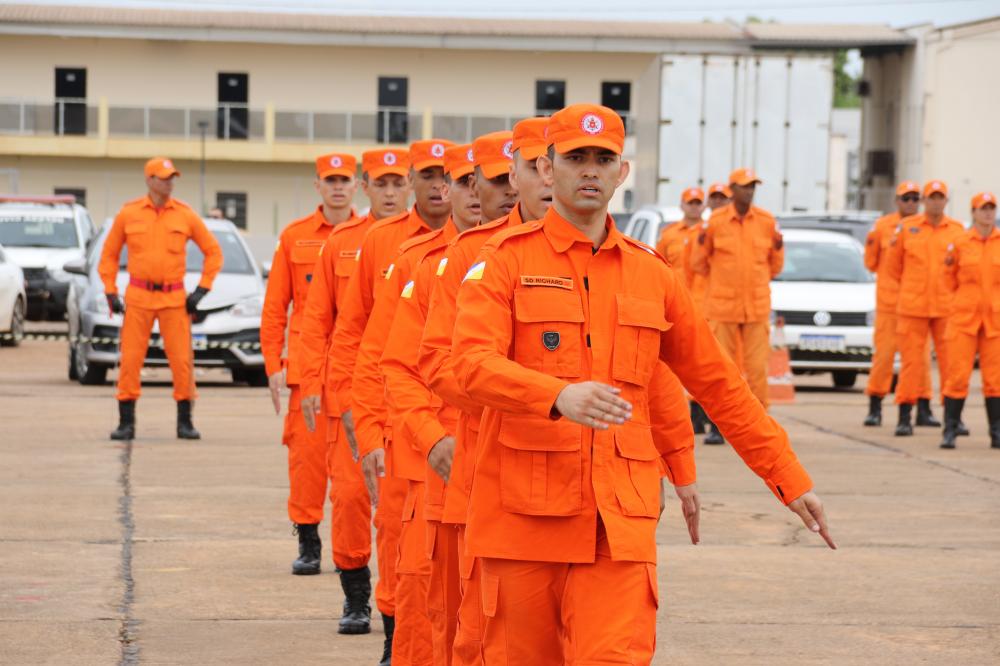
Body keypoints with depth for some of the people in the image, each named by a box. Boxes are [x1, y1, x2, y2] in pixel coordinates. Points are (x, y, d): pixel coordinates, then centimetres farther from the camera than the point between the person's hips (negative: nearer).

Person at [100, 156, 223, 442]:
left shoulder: (185, 215, 1)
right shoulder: (128, 214, 1)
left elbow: (213, 251, 8)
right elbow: (109, 254, 10)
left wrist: (201, 291, 1)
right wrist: (110, 293, 2)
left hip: (174, 298, 0)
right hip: (138, 297, 0)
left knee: (182, 360, -3)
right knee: (130, 360, -2)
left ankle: (185, 423, 7)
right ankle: (126, 423, 5)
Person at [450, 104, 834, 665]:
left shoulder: (650, 273, 12)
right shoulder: (507, 259, 1)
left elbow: (719, 384, 18)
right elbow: (473, 363, -16)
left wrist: (791, 480, 16)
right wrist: (559, 395, -34)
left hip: (620, 521, 2)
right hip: (524, 513, -2)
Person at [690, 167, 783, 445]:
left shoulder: (766, 221, 3)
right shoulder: (715, 221, -2)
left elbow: (775, 265, 11)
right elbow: (699, 263, 7)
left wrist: (778, 247, -8)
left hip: (757, 307, 1)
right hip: (723, 305, -1)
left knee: (757, 367, -2)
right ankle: (716, 426, 6)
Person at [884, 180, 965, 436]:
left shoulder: (957, 230, 6)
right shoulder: (907, 227, 4)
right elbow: (893, 266, 12)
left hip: (947, 307, 1)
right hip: (912, 307, -1)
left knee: (950, 361, 2)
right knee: (911, 360, -2)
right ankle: (904, 418, 1)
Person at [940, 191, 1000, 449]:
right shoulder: (960, 243, 4)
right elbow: (951, 283, 11)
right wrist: (949, 267, -7)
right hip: (964, 316, -1)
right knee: (957, 376, -4)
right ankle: (950, 432, 1)